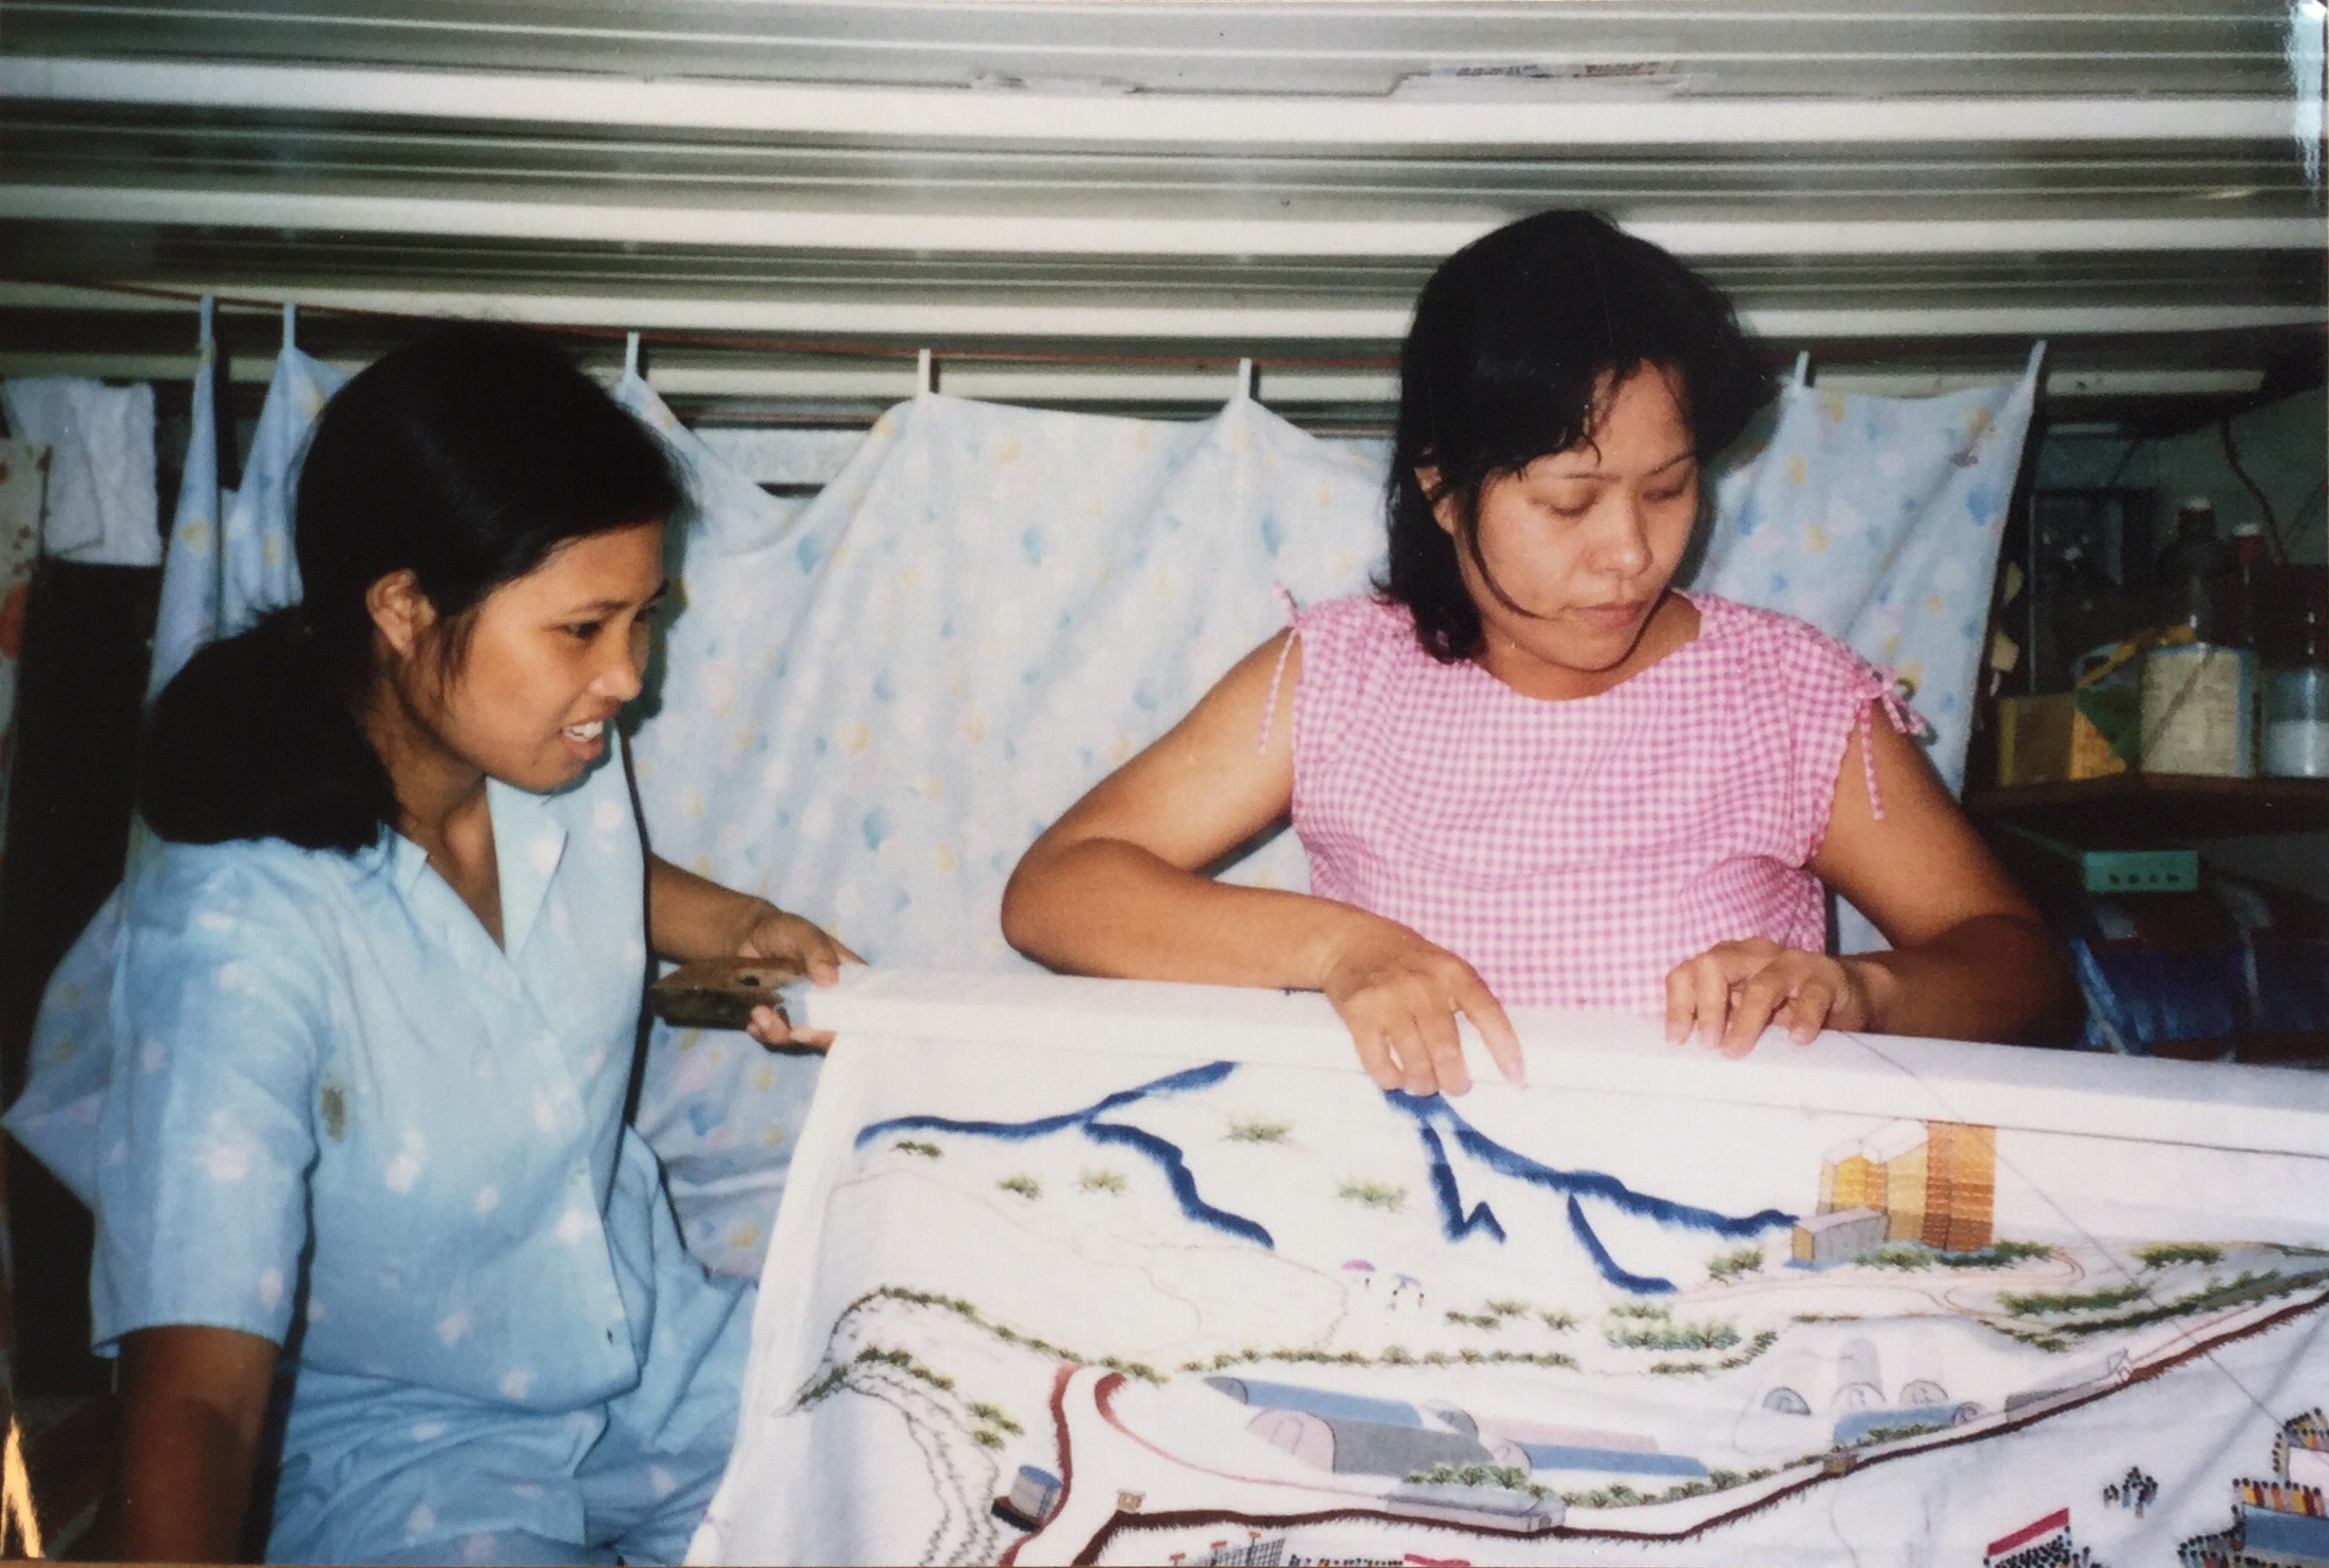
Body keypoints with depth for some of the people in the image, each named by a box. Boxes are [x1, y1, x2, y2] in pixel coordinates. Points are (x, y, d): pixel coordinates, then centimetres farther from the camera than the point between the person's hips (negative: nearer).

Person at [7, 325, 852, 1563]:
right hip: (405, 1458, -6)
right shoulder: (240, 935, -26)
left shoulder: (561, 758, -7)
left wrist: (736, 928, 2)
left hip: (659, 1352, 7)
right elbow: (195, 1392, -31)